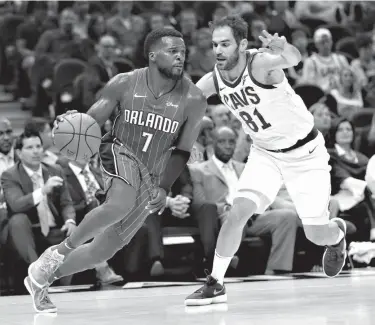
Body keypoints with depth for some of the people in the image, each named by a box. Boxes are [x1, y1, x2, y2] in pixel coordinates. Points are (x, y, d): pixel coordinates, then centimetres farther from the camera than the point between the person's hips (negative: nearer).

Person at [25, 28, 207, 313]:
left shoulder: (193, 100, -10)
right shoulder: (124, 84, -10)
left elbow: (182, 151, -3)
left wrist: (164, 188, -14)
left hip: (150, 180, 2)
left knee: (103, 251, 2)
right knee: (120, 204, -36)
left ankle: (41, 278, 23)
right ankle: (60, 252, -16)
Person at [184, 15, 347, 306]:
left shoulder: (260, 64, -29)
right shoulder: (213, 81, -12)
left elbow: (294, 59, -50)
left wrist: (283, 48, -74)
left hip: (306, 152, -4)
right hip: (265, 153, 4)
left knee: (316, 235, 1)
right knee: (238, 212, -18)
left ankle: (338, 233, 39)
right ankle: (216, 284, -8)